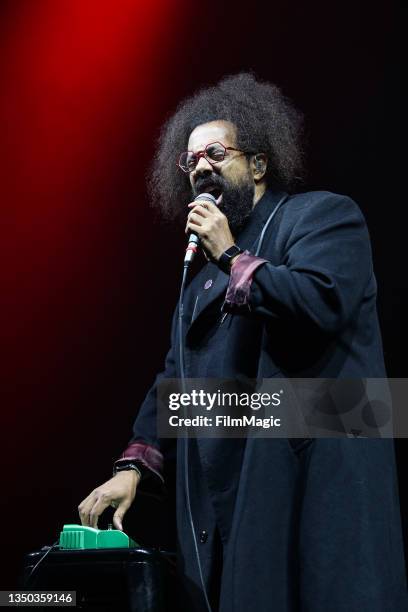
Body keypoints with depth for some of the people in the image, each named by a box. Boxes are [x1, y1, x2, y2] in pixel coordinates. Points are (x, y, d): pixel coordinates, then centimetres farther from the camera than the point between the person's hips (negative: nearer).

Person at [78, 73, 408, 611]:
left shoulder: (323, 214, 1)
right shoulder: (206, 275, 22)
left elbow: (322, 302, -18)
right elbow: (177, 375, 20)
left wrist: (232, 256, -7)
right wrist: (135, 464, 8)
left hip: (311, 478, -6)